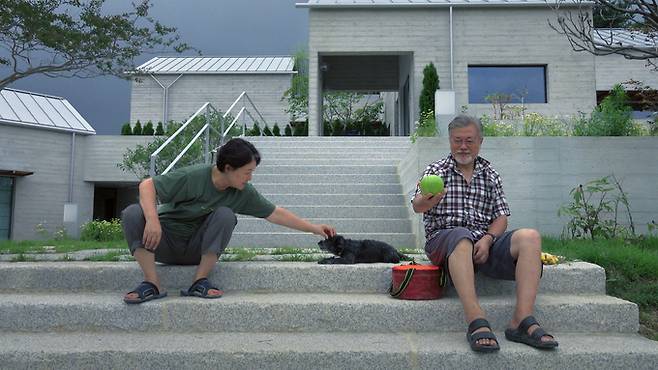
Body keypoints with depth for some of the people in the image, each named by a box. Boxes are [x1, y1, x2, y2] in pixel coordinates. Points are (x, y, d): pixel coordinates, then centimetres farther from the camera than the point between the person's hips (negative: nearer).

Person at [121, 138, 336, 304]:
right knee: (133, 213, -30)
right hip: (164, 241, -2)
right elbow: (147, 185, -21)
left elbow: (275, 214, 1)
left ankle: (200, 282, -21)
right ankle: (152, 284, -28)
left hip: (197, 250, 3)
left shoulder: (243, 193, -7)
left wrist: (314, 228, 2)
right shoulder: (193, 177, -22)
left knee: (225, 214, -26)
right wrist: (153, 220, -38)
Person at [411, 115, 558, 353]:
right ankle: (476, 322, -45)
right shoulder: (436, 170, 10)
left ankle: (522, 321, -30)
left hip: (485, 240, 4)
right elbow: (417, 206, -9)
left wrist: (487, 239, -9)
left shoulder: (489, 174, 20)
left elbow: (501, 217, 13)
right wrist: (428, 199, -35)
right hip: (444, 240, -3)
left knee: (530, 237, -23)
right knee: (462, 237, -38)